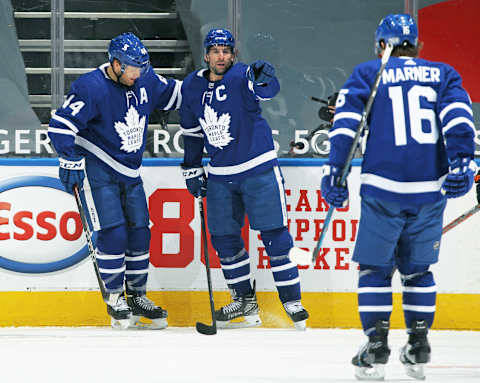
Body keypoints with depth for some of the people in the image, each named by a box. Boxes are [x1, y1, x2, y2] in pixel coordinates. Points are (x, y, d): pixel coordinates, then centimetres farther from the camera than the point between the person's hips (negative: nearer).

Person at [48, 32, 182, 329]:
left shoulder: (146, 81, 0)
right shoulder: (91, 87, -20)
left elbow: (175, 94, 18)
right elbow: (61, 125, -21)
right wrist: (71, 160, -27)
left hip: (130, 172, 6)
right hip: (97, 169, -6)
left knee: (139, 232, 6)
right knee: (113, 233, -13)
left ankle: (137, 296, 20)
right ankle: (115, 300, 0)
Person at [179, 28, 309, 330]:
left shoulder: (242, 77, -13)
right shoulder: (192, 86, 4)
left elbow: (267, 91, -35)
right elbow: (192, 131, 17)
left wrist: (263, 79, -58)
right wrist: (192, 168, 17)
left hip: (258, 168, -5)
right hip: (221, 176, 5)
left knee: (274, 234, -6)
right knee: (224, 237, 7)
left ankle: (291, 299, 1)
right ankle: (245, 300, 20)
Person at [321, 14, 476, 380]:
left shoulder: (367, 74, 12)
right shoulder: (443, 74, 16)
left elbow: (346, 120, -2)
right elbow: (458, 113, -2)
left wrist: (334, 170, -7)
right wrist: (462, 161, -13)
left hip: (383, 187, -2)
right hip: (432, 187, 2)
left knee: (375, 267, 8)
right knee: (417, 268, 17)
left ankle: (376, 347, -1)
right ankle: (419, 346, 14)